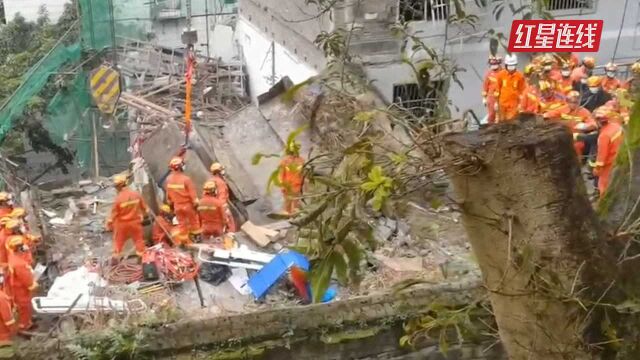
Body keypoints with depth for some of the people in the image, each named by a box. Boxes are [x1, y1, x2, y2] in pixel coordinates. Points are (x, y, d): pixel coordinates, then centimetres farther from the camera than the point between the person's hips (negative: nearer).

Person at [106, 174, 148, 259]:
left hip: (122, 224, -2)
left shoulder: (119, 198, -22)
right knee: (138, 239, 15)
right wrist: (143, 215, 22)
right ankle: (141, 257, 19)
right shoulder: (136, 194, -10)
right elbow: (144, 207, 3)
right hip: (135, 222, 2)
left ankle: (115, 257, 21)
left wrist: (109, 223, 1)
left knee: (118, 241, 14)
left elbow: (114, 213, -13)